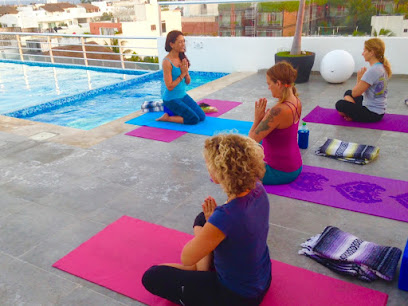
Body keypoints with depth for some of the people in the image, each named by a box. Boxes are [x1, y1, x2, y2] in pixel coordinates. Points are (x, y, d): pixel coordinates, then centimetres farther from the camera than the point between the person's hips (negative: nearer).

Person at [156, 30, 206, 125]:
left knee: (202, 117, 5)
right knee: (194, 119, -13)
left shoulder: (182, 59, 3)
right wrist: (182, 74, -17)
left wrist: (186, 72, -13)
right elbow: (170, 87, -20)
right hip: (171, 99, -8)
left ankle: (175, 113, 18)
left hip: (183, 95, 8)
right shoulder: (167, 62, -19)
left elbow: (188, 82, 6)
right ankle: (167, 117, 2)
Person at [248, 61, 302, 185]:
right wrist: (263, 118, -4)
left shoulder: (279, 110, -32)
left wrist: (257, 119, -13)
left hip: (281, 172, -9)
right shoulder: (296, 102, -3)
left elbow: (253, 139, -25)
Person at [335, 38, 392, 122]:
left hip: (372, 114, -10)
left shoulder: (372, 71, -26)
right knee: (348, 93, 24)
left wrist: (359, 79, -8)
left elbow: (355, 93, -23)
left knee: (340, 104, -3)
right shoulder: (382, 67, 5)